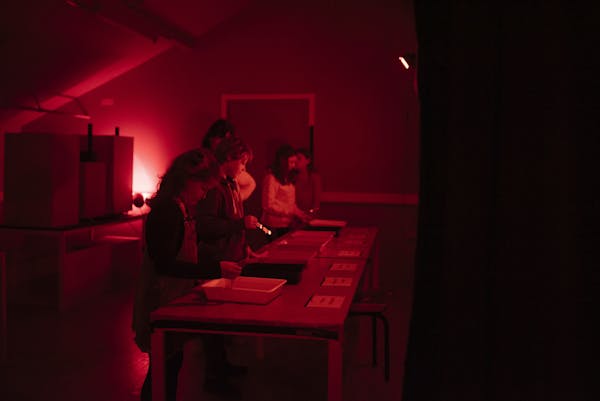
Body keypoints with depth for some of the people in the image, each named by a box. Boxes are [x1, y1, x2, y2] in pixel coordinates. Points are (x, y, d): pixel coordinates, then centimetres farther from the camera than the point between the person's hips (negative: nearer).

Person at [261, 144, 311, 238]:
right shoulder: (271, 178, -11)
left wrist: (299, 214, 2)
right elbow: (269, 205, -16)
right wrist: (293, 212, -18)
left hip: (288, 225, 7)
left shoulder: (288, 179, 14)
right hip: (274, 227, -7)